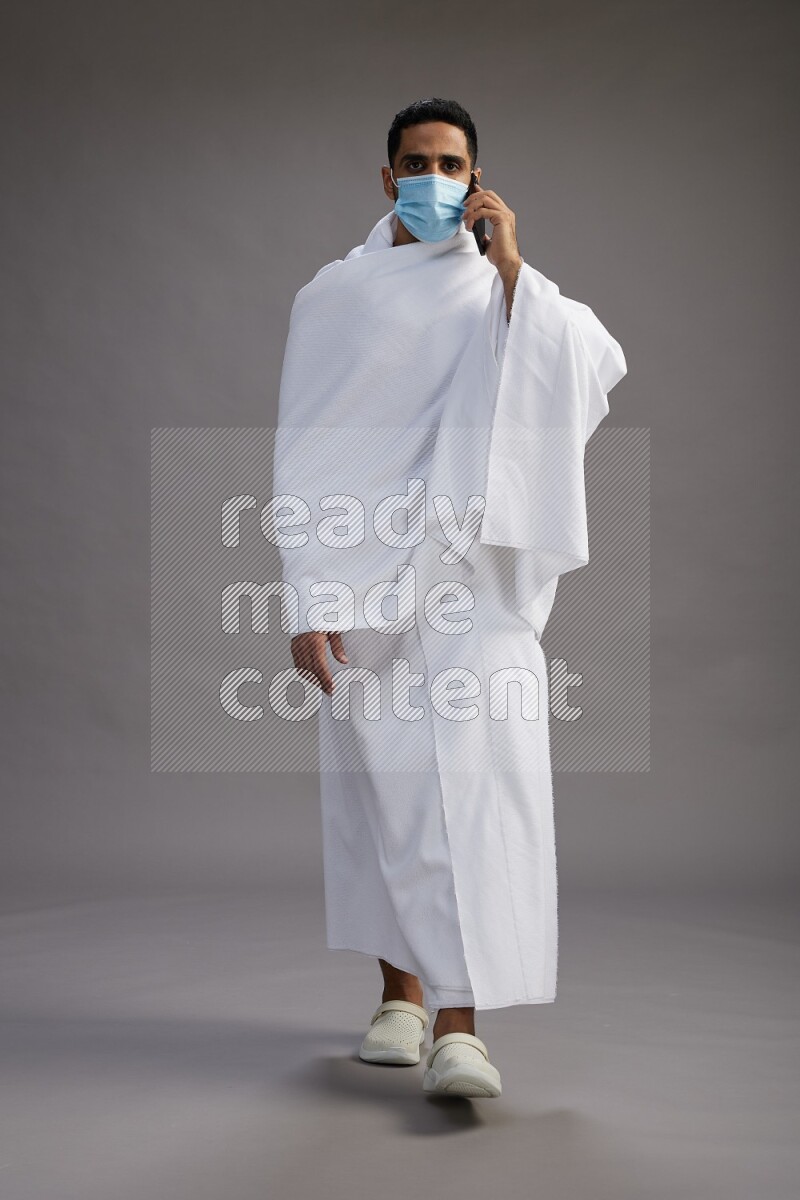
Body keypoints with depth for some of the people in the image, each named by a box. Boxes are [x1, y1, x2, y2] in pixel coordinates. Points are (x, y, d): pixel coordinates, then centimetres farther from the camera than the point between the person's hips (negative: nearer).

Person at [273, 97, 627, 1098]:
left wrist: (511, 267, -12)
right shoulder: (332, 296, 8)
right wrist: (310, 602, -5)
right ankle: (402, 989, 24)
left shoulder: (503, 292, 10)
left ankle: (458, 1025, -11)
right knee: (377, 782, 6)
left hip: (477, 575, 0)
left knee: (475, 773, -13)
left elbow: (602, 364, -10)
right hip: (365, 577, 1)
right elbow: (304, 456, 3)